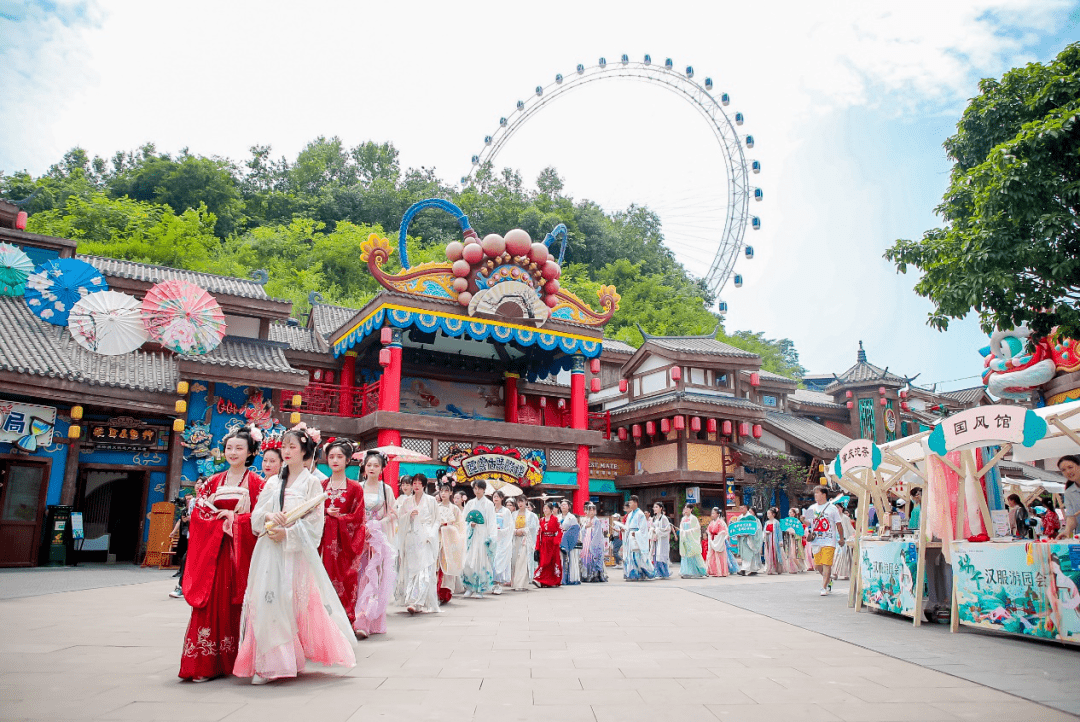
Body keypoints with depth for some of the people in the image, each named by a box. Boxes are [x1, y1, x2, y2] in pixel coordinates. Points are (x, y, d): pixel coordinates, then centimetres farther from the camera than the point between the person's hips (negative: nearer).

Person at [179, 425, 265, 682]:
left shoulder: (256, 483, 1)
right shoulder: (214, 482, 13)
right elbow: (198, 513, 6)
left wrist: (232, 517, -11)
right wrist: (222, 519, -8)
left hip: (241, 551, -3)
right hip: (213, 550, 3)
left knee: (236, 603, -1)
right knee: (211, 602, -2)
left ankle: (235, 660, 10)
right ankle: (206, 663, 1)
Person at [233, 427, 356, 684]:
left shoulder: (312, 482, 1)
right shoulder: (273, 482, 16)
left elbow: (314, 521, -6)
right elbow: (257, 513, 12)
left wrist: (288, 533, -16)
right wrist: (269, 517, -9)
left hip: (297, 550, -4)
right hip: (269, 550, 4)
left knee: (296, 601, -7)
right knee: (268, 600, -1)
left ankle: (292, 658, 3)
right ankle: (269, 662, 8)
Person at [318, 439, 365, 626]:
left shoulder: (355, 488, 3)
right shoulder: (320, 486, 10)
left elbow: (358, 517, 0)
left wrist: (338, 516, -7)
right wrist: (327, 513, -9)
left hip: (345, 541, -2)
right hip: (325, 539, 2)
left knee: (345, 580, -2)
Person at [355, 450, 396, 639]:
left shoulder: (386, 489, 6)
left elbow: (392, 514, 4)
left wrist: (376, 524, -9)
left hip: (379, 537, -1)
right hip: (360, 536, 1)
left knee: (375, 577, -7)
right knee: (361, 576, -4)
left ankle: (373, 622, -10)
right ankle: (361, 623, 1)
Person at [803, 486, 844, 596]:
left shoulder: (832, 508, 0)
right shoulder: (812, 508, 11)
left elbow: (838, 524, 4)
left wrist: (841, 538, 2)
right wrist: (803, 519, -10)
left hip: (829, 541, -4)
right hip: (816, 541, 4)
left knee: (826, 564, -9)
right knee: (817, 565, 7)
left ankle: (824, 587, -4)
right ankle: (829, 579, 32)